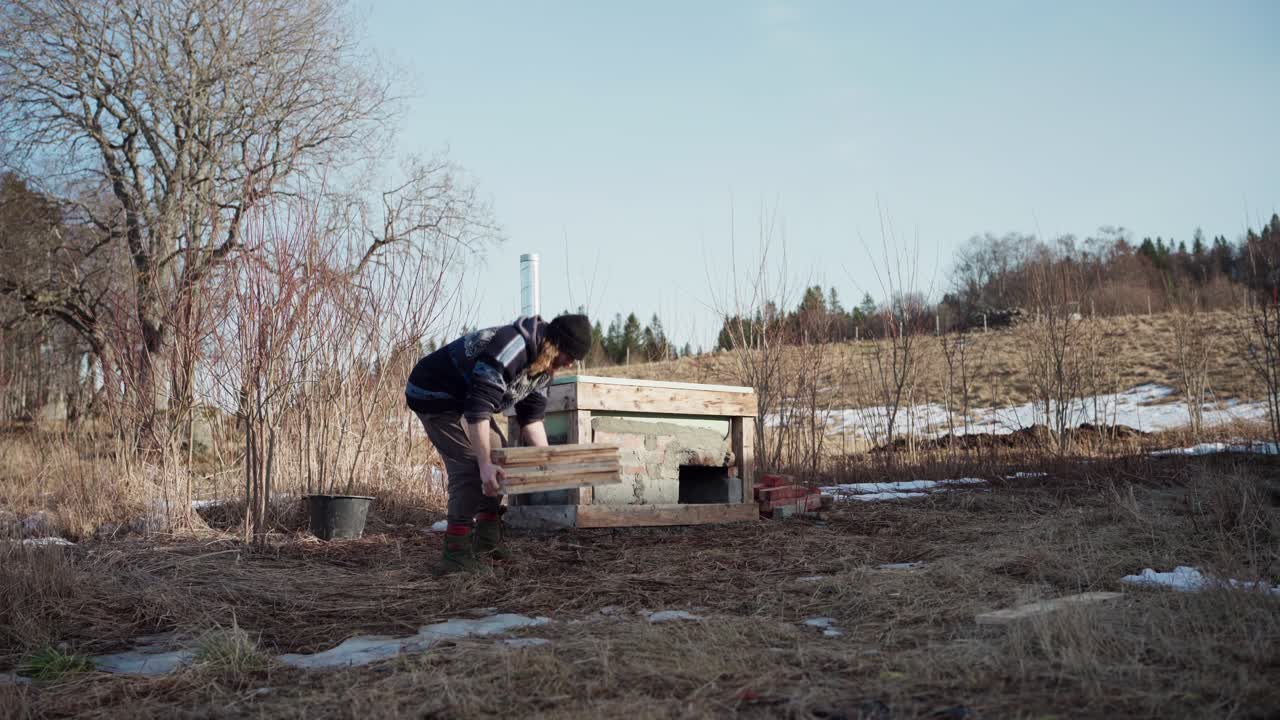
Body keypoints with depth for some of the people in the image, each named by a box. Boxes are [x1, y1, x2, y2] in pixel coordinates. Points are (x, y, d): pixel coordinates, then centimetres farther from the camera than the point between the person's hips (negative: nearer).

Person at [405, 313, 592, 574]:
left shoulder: (543, 367, -2)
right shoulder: (510, 349, -34)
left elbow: (531, 418, 6)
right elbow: (478, 409, -38)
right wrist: (485, 464, -39)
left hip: (463, 399, 10)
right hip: (434, 395, -10)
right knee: (470, 466, -19)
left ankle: (487, 543, 13)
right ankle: (456, 554, -17)